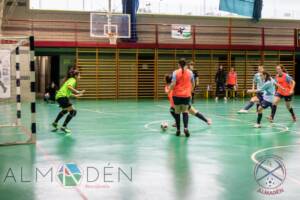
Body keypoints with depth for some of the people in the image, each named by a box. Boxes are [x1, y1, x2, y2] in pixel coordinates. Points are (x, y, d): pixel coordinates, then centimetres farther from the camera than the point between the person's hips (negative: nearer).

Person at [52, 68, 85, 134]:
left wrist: (75, 95, 30)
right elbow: (69, 86, -26)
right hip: (62, 97, -11)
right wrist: (77, 92, -27)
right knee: (73, 111, -12)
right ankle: (64, 127, -11)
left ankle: (55, 123, 46)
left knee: (65, 110, 34)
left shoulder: (70, 80, 23)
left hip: (59, 96, 11)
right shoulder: (73, 80, -5)